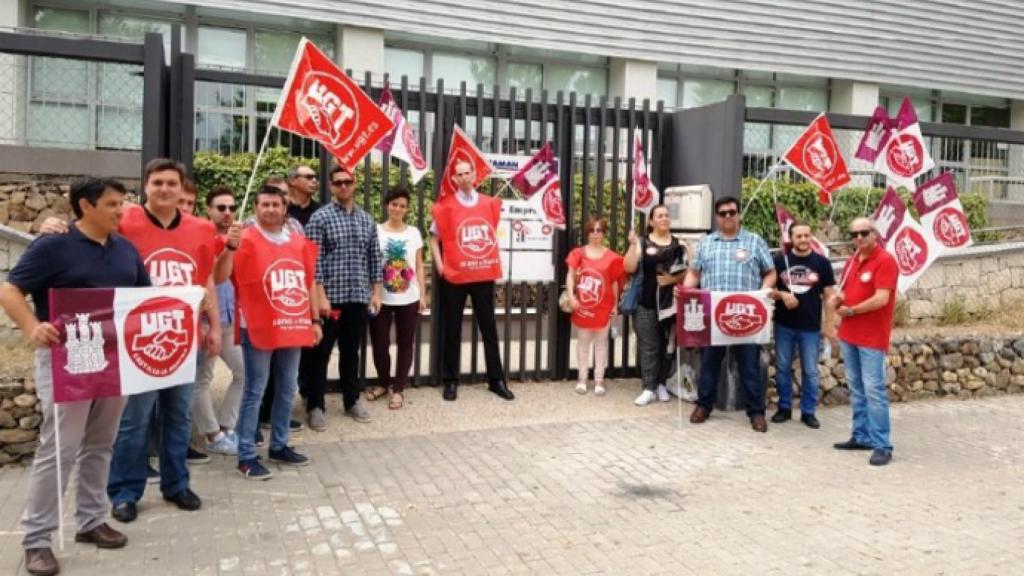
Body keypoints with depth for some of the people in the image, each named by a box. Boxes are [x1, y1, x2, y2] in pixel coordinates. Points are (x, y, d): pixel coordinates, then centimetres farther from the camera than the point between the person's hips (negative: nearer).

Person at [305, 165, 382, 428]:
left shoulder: (367, 220, 10)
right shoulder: (320, 218, -4)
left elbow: (374, 258, 13)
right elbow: (314, 261, -10)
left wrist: (376, 293, 7)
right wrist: (320, 296, -15)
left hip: (359, 297, 4)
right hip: (330, 296, -4)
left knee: (351, 351, 14)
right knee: (321, 352, 3)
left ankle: (352, 401, 25)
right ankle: (315, 406, 12)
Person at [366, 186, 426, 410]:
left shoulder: (414, 233, 6)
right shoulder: (376, 231, -1)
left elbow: (419, 266, 8)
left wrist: (423, 294, 3)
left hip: (408, 299, 2)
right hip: (382, 299, -1)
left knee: (405, 343, 6)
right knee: (380, 343, 5)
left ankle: (398, 388, 17)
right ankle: (383, 383, 27)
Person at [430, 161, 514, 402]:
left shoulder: (489, 203, 6)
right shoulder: (445, 205, -3)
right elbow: (434, 237, 3)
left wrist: (494, 260, 9)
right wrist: (439, 265, -6)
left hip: (484, 275, 3)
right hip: (454, 276, -3)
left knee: (489, 328, 9)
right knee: (452, 330, 6)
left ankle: (496, 380, 18)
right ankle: (451, 381, 15)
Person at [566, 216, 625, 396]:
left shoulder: (611, 257, 0)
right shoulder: (578, 253, 0)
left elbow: (614, 283, 5)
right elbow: (570, 275, -3)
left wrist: (615, 305, 3)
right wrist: (571, 296, -15)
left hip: (603, 306, 0)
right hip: (583, 305, 0)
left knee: (601, 342, 7)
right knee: (583, 341, 8)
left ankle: (599, 380, 14)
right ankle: (582, 378, 17)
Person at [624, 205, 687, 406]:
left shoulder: (678, 244, 8)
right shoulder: (642, 243, 1)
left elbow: (687, 273, 9)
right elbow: (629, 268, -9)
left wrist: (673, 279, -10)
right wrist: (633, 245, -19)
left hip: (672, 303, 2)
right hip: (647, 303, -2)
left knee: (668, 346, 7)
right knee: (648, 347, -1)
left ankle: (662, 384, 21)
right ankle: (649, 389, 3)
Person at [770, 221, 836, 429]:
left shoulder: (821, 262, -1)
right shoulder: (779, 260, 0)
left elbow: (829, 296, 2)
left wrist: (829, 324, -1)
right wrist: (781, 294, -16)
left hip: (811, 327, -1)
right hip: (784, 325, 1)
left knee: (810, 371, 6)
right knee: (782, 368, 9)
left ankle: (808, 411, 17)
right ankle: (784, 408, 23)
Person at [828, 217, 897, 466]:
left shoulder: (885, 261, -12)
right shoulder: (851, 262, 12)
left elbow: (881, 299, -21)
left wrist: (850, 311, -11)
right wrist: (837, 299, 0)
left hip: (872, 338, -8)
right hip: (848, 334, 8)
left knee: (874, 390, -7)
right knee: (856, 388, 13)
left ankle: (882, 445, -2)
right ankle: (861, 436, 23)